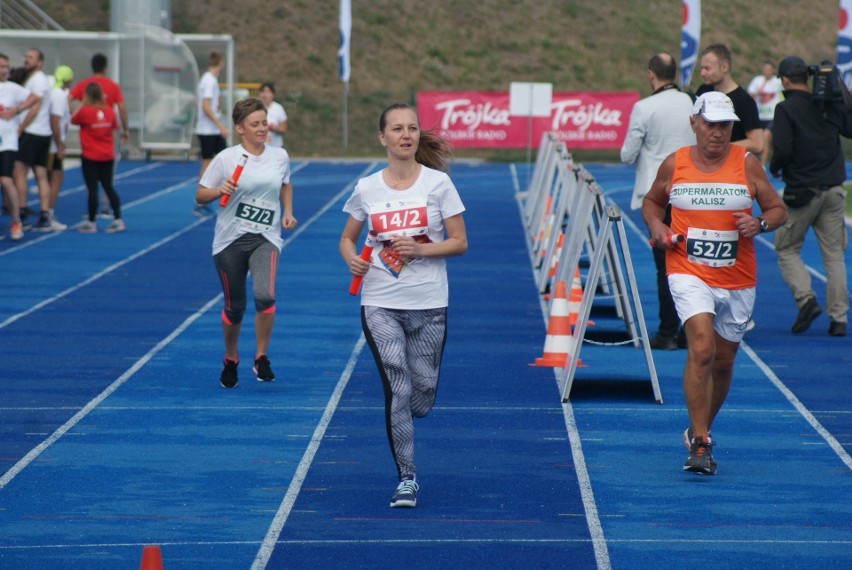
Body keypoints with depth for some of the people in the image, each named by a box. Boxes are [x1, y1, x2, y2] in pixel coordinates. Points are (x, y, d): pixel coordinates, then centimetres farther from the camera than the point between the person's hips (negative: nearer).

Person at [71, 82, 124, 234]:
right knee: (108, 187, 10)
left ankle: (91, 223, 4)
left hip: (90, 157, -5)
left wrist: (82, 104, 8)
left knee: (92, 189, -1)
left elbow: (73, 120, 4)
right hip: (108, 156, 5)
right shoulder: (109, 111, -1)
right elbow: (114, 129, 9)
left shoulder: (84, 111, -14)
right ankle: (118, 220, 6)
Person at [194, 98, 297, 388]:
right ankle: (230, 360, 35)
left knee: (264, 295, -24)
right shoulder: (226, 158, -6)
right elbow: (200, 195, -1)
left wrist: (287, 212, 9)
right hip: (230, 240, -1)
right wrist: (219, 191, -21)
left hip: (265, 238, 1)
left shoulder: (279, 156, 4)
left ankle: (261, 358, -7)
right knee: (234, 307, 8)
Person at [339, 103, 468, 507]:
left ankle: (399, 421, 41)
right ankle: (406, 478, -1)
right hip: (380, 305, 0)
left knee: (422, 395, 3)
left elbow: (459, 242, -1)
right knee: (397, 389, -10)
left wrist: (419, 249, -17)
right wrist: (352, 258, -9)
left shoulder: (438, 183, -2)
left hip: (428, 306, 0)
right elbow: (347, 238, 14)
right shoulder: (367, 189, 2)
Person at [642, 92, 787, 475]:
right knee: (701, 349, -22)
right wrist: (656, 226, -4)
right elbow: (651, 201, 17)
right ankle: (700, 443, -19)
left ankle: (699, 429, 36)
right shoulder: (674, 165, 0)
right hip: (689, 273, -2)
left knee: (723, 361, 13)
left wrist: (760, 223, -16)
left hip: (738, 280, 2)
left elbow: (778, 210, 6)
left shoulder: (747, 164, -1)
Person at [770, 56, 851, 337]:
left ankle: (805, 297, -11)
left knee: (786, 248, 11)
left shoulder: (786, 108, -10)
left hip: (801, 190, -4)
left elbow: (782, 149, -19)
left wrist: (774, 168, 2)